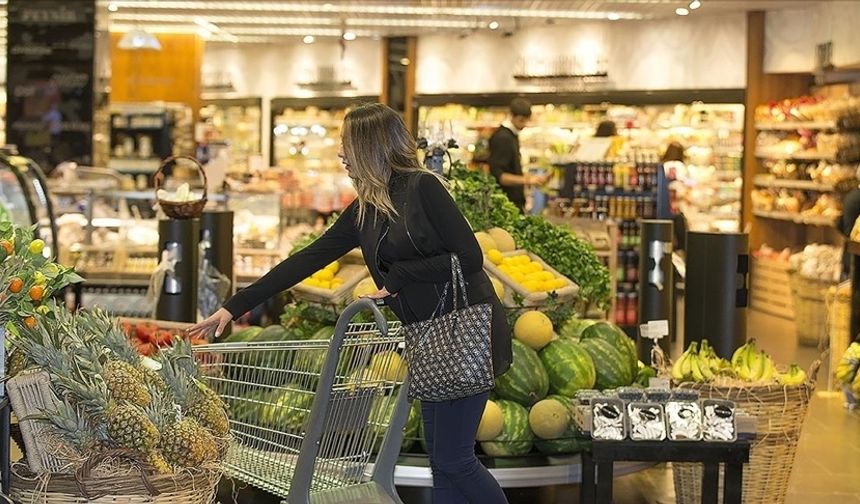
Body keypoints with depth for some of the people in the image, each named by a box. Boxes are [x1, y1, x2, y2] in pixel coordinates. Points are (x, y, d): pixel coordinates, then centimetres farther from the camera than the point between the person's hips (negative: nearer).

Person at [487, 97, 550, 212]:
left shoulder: (512, 135, 14)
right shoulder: (502, 138, -15)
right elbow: (498, 176, -21)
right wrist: (526, 180, -27)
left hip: (515, 201, 9)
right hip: (506, 202, -9)